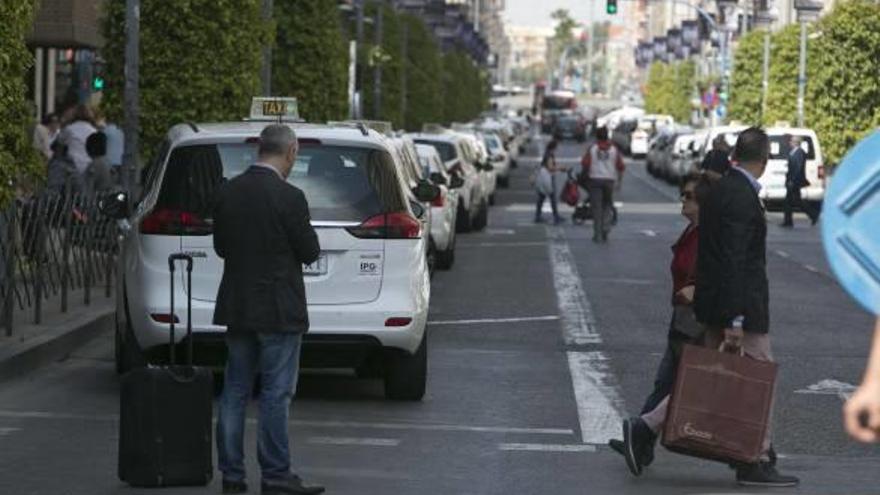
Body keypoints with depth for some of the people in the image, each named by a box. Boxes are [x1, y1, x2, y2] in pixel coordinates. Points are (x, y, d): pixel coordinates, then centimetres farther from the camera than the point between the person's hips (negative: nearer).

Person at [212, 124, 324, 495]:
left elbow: (220, 247, 9)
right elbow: (310, 252, -10)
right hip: (278, 310, -6)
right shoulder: (288, 197, -16)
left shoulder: (227, 193, 2)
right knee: (276, 394, -1)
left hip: (236, 308, 6)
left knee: (235, 392, 11)